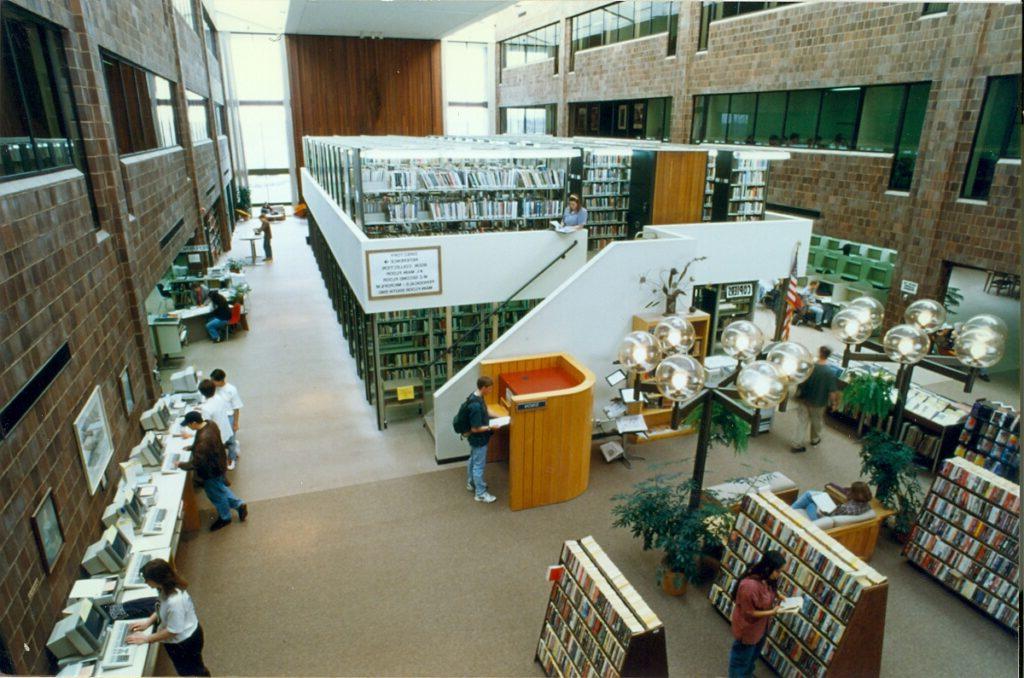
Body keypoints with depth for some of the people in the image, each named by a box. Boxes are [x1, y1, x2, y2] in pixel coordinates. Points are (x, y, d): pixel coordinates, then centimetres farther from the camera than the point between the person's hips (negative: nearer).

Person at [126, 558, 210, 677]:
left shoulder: (175, 601, -40)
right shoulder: (167, 588, -13)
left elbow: (172, 631, -28)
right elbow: (161, 608, 8)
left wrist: (146, 639, -18)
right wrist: (147, 622, -2)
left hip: (185, 642, -8)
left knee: (191, 672, 20)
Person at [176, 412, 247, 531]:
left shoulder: (203, 439, -39)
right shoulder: (210, 424, -11)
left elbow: (197, 464, -31)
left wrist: (180, 464, -16)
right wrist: (192, 447, 8)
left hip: (212, 471, -8)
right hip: (219, 463, 8)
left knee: (216, 495, 17)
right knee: (220, 489, 29)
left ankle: (225, 518, 40)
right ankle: (239, 505, 40)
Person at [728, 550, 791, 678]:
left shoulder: (766, 579, -12)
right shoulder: (750, 585, -39)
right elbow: (749, 612, -28)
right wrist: (772, 612, -26)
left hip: (760, 626, 9)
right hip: (747, 628, -9)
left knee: (754, 654, 32)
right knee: (742, 657, 17)